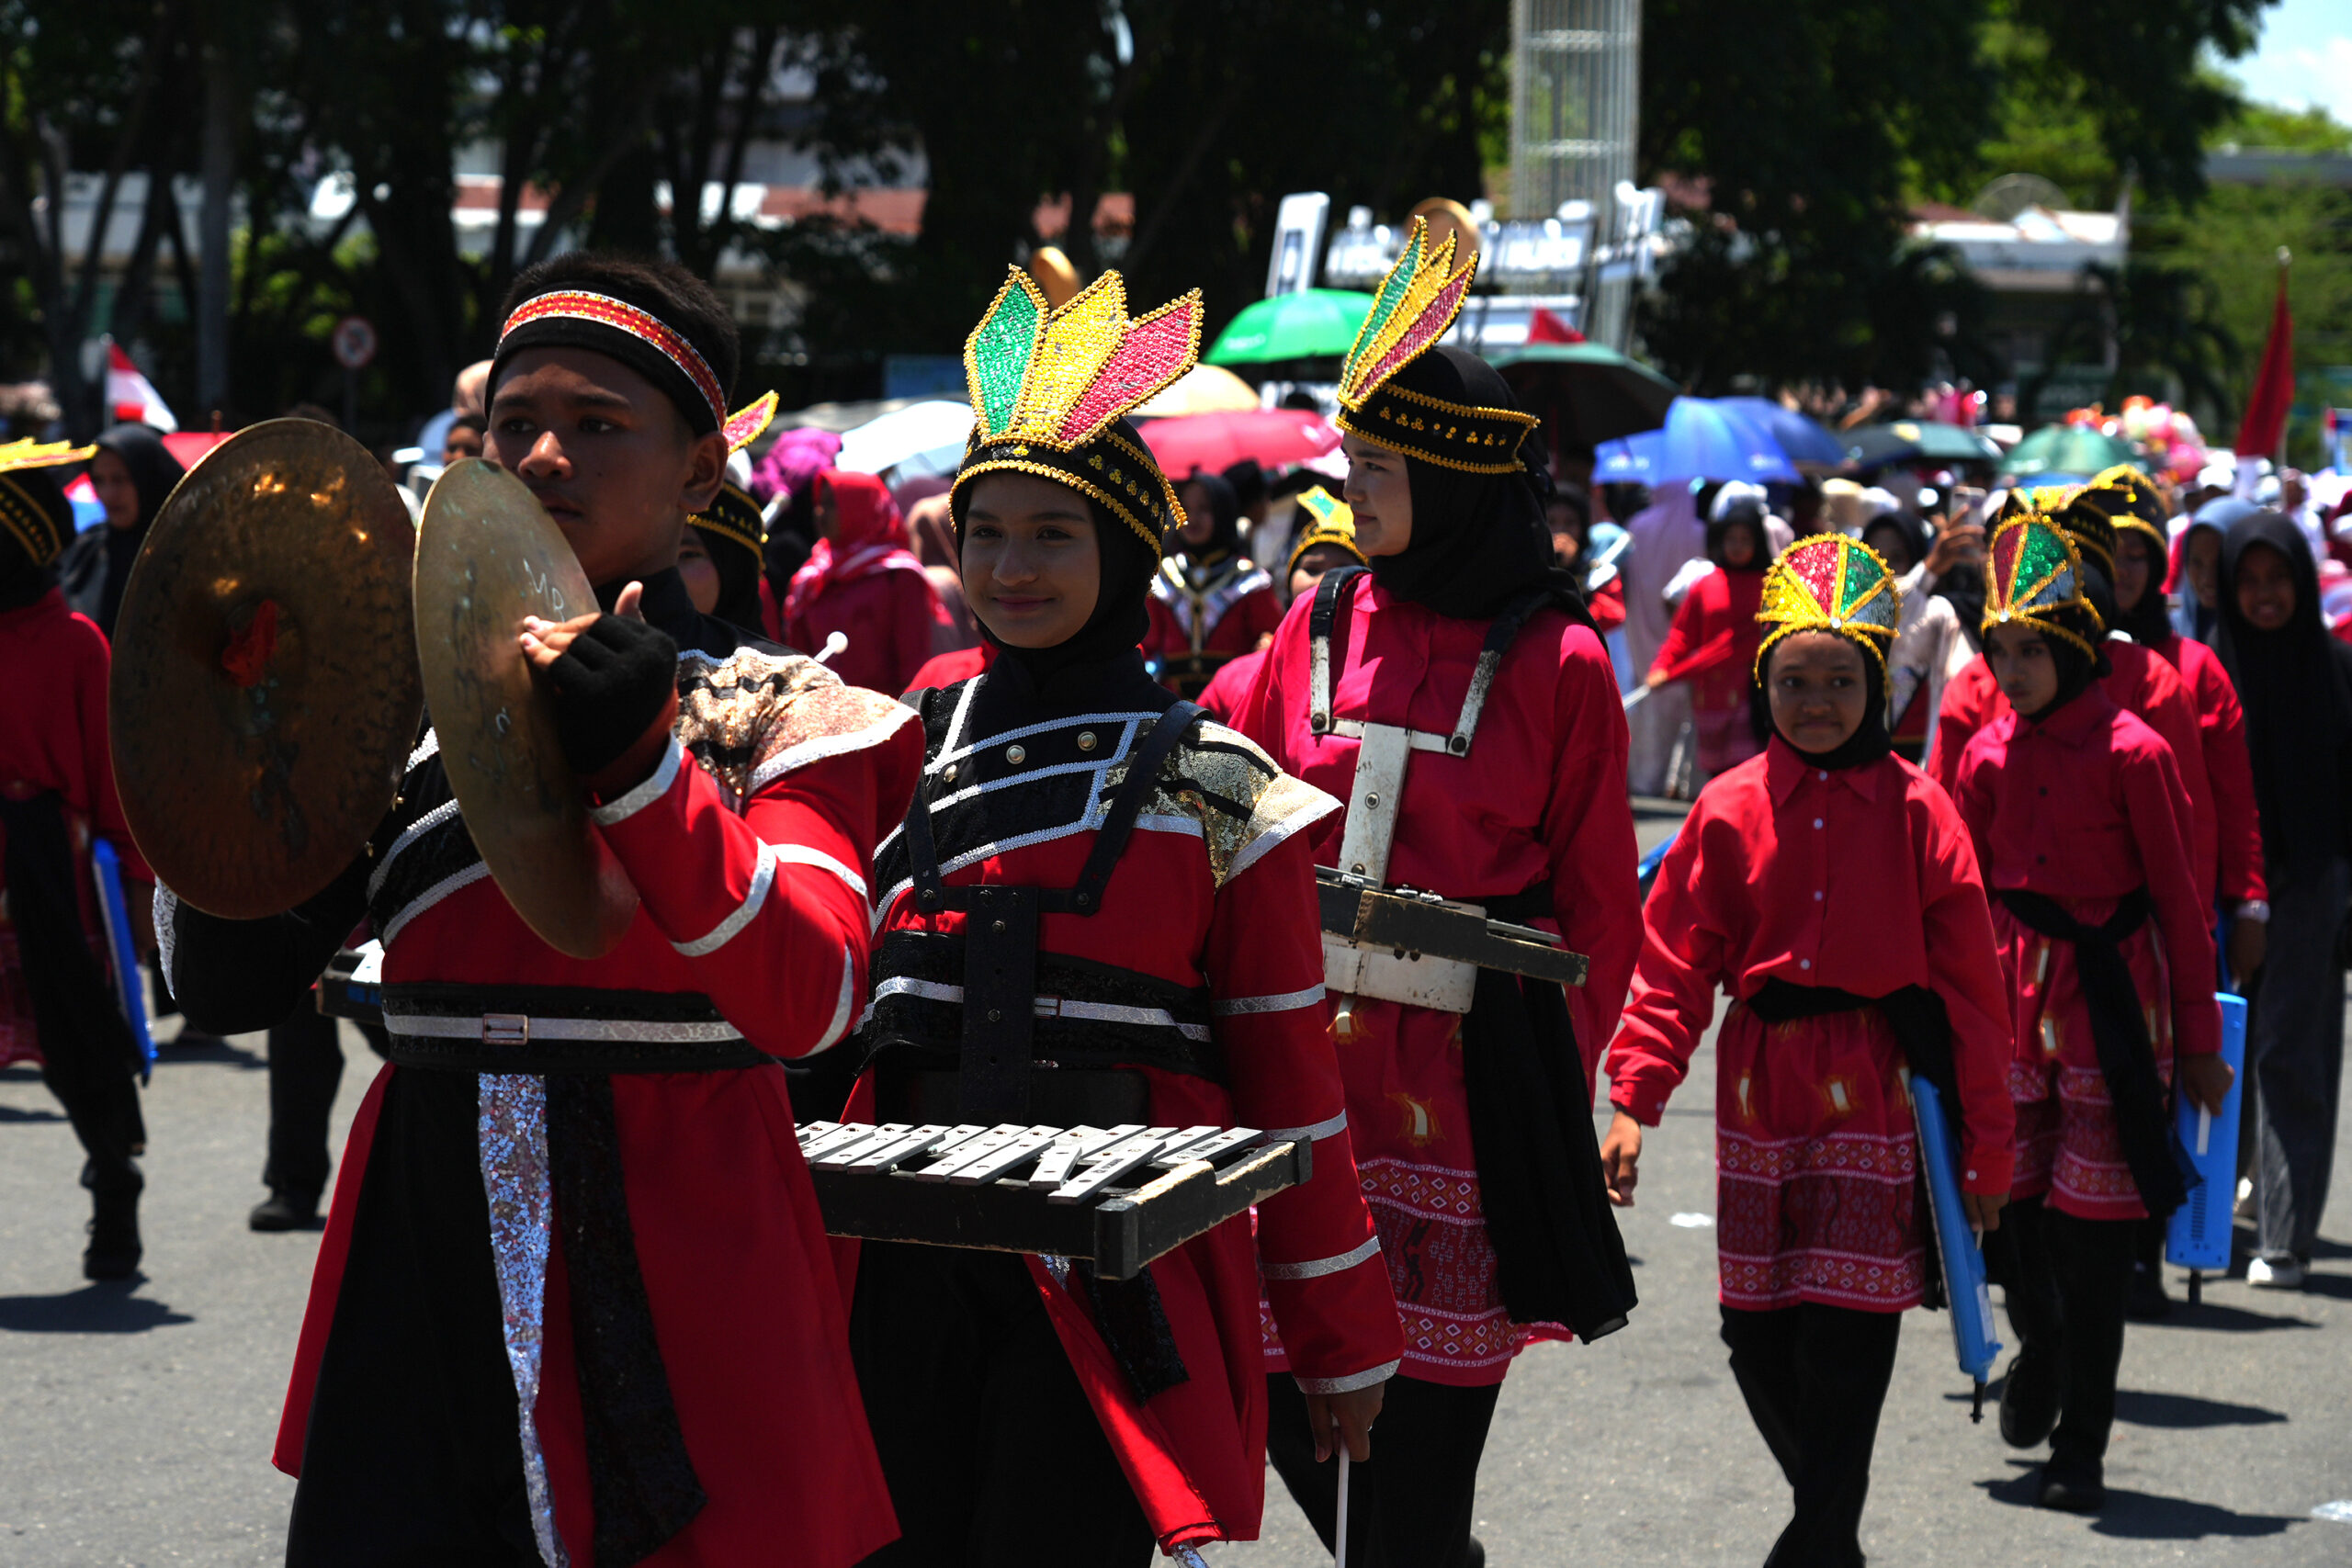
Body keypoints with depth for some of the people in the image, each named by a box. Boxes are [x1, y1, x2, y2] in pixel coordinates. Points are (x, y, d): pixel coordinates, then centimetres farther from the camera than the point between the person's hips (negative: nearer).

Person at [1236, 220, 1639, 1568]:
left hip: (1461, 1082, -4)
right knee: (1285, 1405, 5)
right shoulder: (1323, 624, 8)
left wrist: (1557, 1085, 0)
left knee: (1420, 1439, -2)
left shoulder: (1555, 662, -3)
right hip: (1305, 1058, 4)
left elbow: (1599, 903, 2)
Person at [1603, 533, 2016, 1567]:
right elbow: (1674, 966, 4)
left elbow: (1970, 984, 0)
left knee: (1846, 1337, -8)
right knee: (1756, 1342, 7)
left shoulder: (1916, 811, -2)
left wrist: (1985, 1148, 0)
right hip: (1760, 1100, 3)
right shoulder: (1730, 810, 3)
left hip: (1877, 1096, -3)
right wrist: (1636, 1098, -7)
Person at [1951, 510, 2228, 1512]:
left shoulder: (2131, 753, -9)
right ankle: (2039, 1352, 38)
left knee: (2094, 1236, -1)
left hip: (2113, 1004, -4)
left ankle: (2081, 1451, 8)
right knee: (2013, 1206, 6)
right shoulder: (1989, 755, 4)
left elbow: (2180, 902, -5)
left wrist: (2199, 1043, -3)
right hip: (2013, 1003, 4)